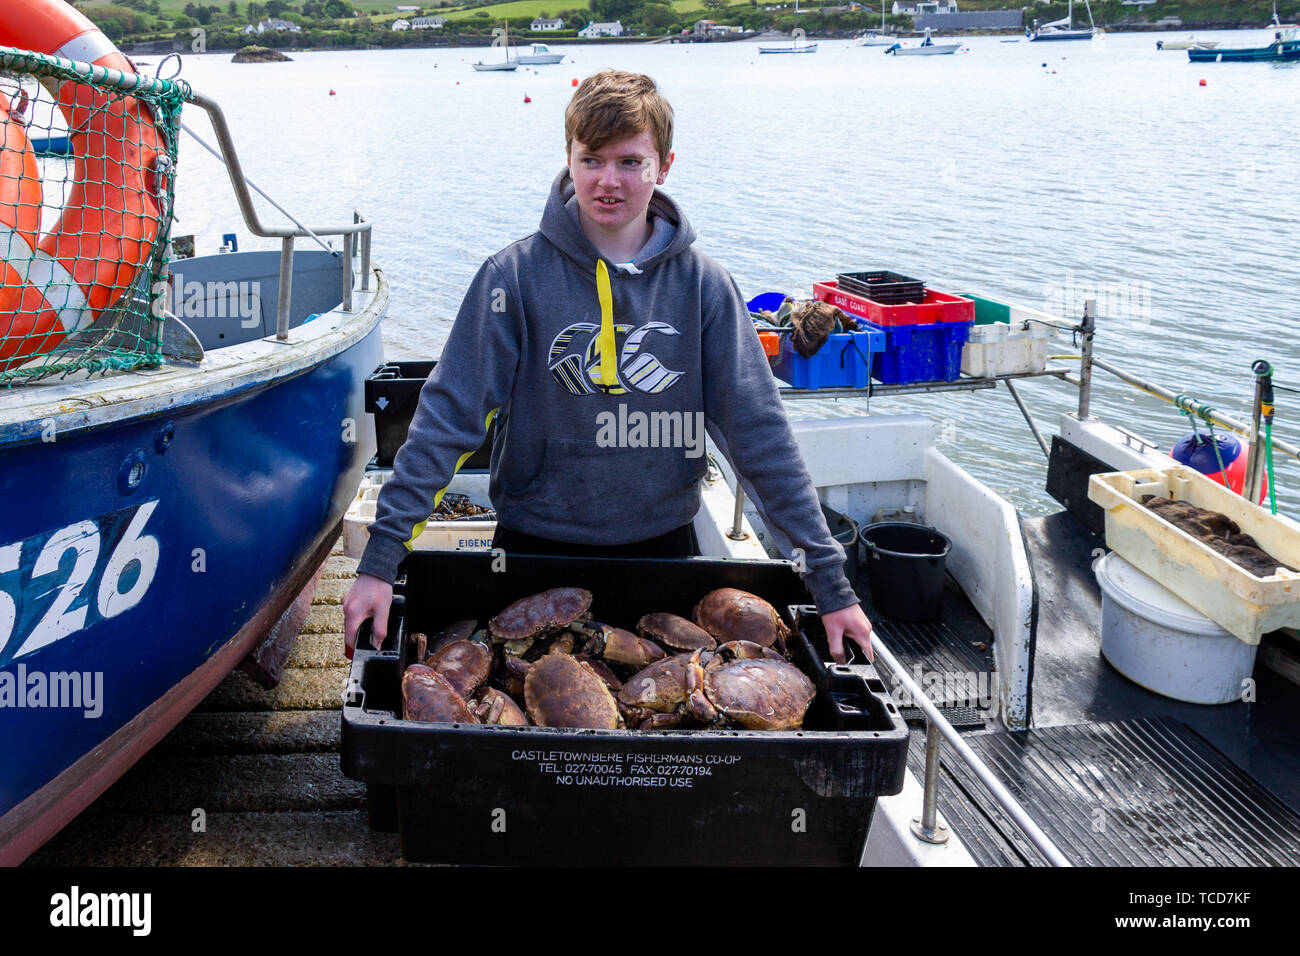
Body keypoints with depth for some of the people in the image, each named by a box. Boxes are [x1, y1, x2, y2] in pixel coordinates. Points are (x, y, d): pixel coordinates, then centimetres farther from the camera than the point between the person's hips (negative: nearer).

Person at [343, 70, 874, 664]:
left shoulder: (703, 285, -5)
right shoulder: (516, 275, -9)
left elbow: (759, 432, -6)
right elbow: (449, 415, -12)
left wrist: (830, 580, -8)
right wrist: (381, 558, -18)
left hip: (661, 545, 2)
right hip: (535, 547, -1)